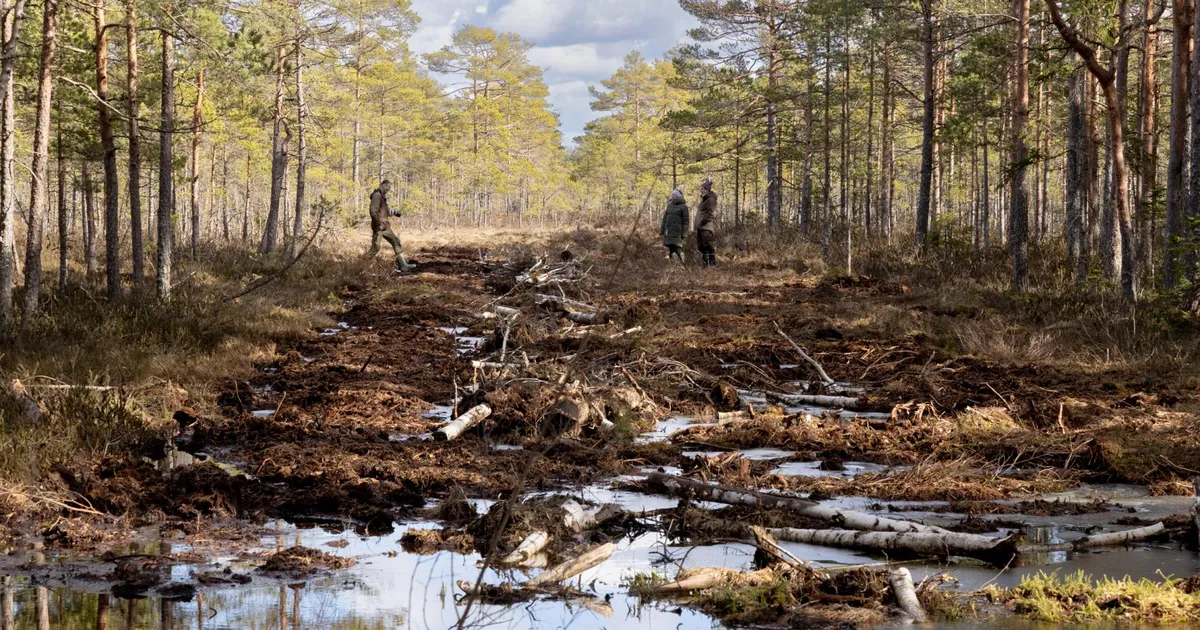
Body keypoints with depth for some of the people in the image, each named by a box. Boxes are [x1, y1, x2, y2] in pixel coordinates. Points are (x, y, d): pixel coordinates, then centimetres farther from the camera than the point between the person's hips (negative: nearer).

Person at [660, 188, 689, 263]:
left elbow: (685, 221, -5)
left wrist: (684, 233, -12)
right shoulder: (669, 205, 15)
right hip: (668, 231, 6)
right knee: (670, 249, 4)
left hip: (677, 231, -6)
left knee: (677, 248, -14)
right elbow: (665, 219, 18)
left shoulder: (683, 207, -1)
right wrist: (661, 230, 14)